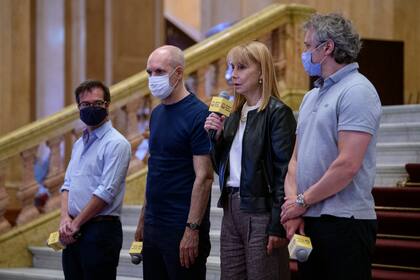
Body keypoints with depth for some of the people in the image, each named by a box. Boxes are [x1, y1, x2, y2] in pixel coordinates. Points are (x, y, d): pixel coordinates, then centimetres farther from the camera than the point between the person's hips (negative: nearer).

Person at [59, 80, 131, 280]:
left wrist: (75, 224, -11)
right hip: (74, 233, 8)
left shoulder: (116, 143, -10)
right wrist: (65, 218, -3)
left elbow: (106, 192, -16)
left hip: (101, 229, -8)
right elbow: (67, 185, 15)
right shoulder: (79, 144, 17)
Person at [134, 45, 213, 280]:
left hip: (182, 228, -8)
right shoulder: (157, 114, 12)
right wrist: (143, 219, 15)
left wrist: (192, 229, -20)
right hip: (154, 226, 8)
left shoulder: (198, 115, -12)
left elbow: (204, 177, -16)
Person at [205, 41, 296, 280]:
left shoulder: (278, 113, -9)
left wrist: (278, 226, -18)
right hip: (231, 208, 8)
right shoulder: (234, 115, 14)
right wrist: (216, 136, 0)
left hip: (261, 212, -7)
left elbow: (284, 171, -14)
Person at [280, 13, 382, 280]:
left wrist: (302, 201, -10)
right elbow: (296, 159, 14)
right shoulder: (311, 97, 17)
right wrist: (293, 207, -2)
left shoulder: (357, 91, -10)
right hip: (307, 221, 8)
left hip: (344, 222, -8)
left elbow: (347, 165, -19)